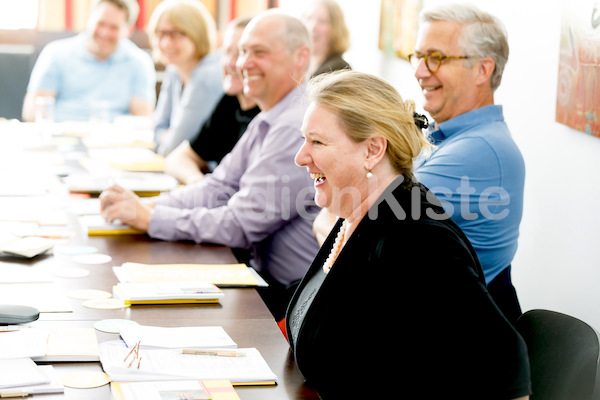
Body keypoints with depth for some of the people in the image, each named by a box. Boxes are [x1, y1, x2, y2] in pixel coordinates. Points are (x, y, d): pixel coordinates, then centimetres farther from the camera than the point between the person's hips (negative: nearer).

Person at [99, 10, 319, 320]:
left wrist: (150, 218, -16)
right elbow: (219, 188, 10)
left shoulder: (299, 128, -22)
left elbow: (243, 224, -23)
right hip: (271, 282, 9)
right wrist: (147, 206, -6)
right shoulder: (267, 122, 12)